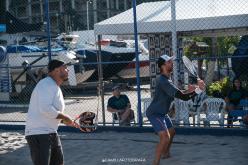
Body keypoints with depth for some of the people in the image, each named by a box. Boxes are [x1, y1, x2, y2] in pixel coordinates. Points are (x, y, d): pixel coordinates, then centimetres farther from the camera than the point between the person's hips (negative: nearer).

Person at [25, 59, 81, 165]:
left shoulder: (55, 87, 16)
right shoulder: (47, 84, -17)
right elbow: (45, 109, -28)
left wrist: (65, 121, 12)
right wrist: (64, 117, -18)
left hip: (51, 133, 11)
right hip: (38, 134, -11)